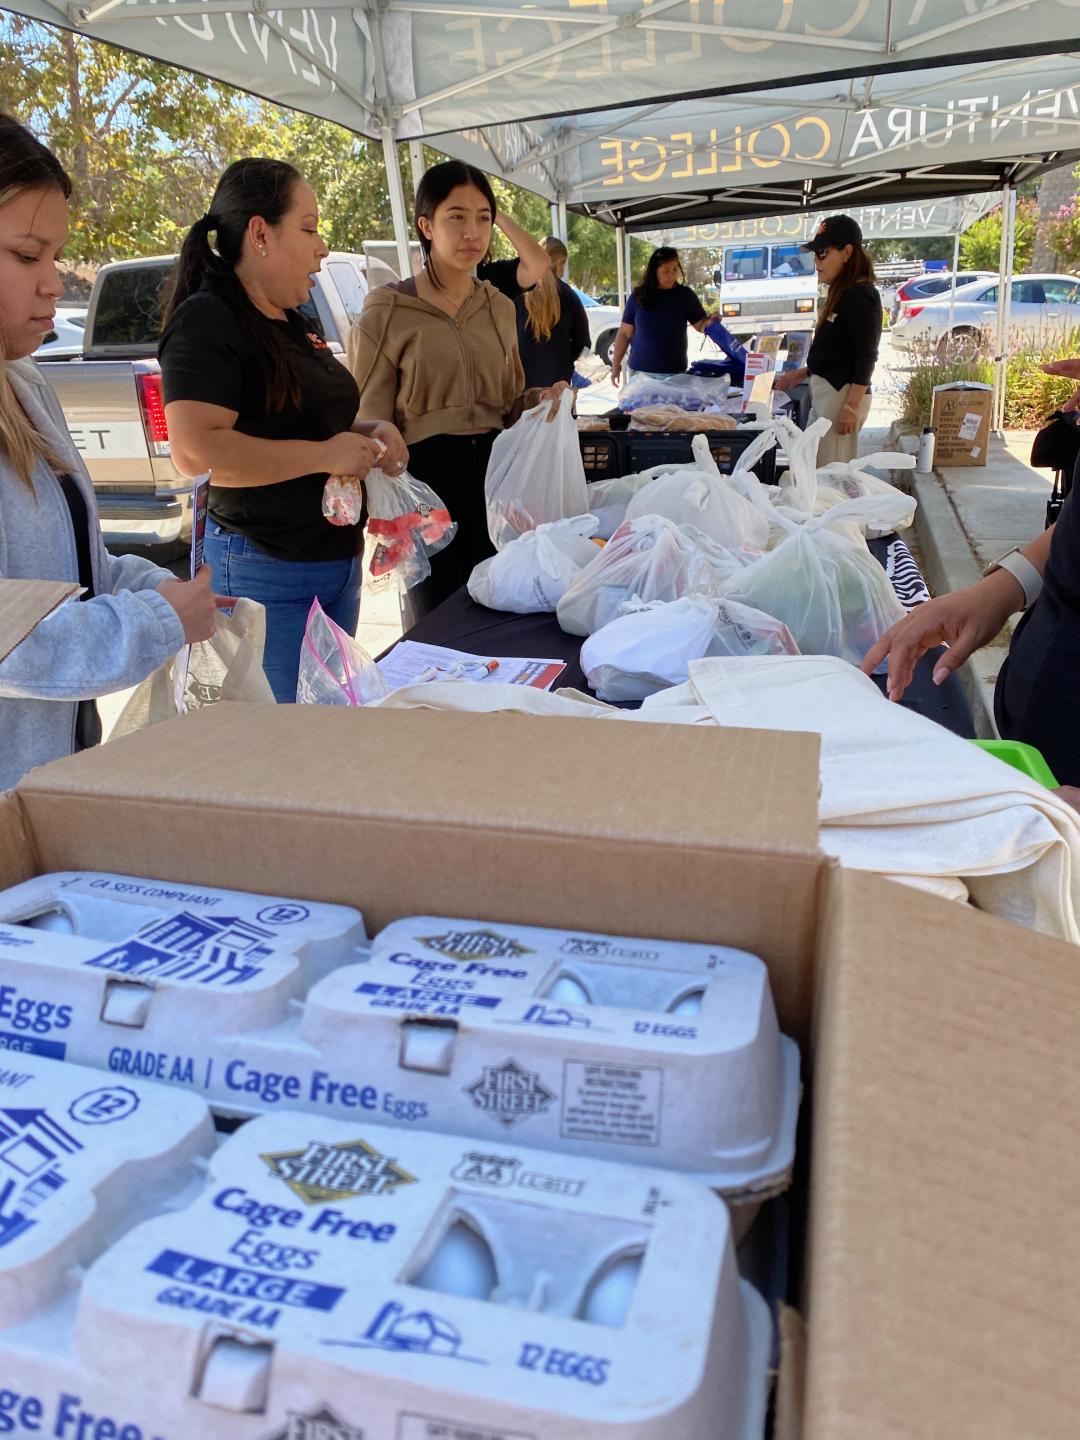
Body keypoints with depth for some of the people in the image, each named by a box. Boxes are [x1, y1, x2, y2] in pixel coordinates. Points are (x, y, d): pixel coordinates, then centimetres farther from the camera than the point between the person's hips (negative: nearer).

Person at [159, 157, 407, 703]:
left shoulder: (290, 325, 15)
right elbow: (196, 450, -26)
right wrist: (323, 454, -21)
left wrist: (369, 433, 7)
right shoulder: (206, 321, -13)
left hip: (338, 559, 9)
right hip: (264, 571, -9)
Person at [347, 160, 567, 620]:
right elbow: (369, 425, -5)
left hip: (493, 473, 5)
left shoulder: (499, 308, 15)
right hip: (427, 475, -5)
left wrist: (541, 401, 1)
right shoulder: (387, 314, -2)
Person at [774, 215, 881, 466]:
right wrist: (802, 374, 19)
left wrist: (852, 407, -22)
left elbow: (867, 358, -18)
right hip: (824, 392, 10)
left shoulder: (861, 296, -14)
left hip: (842, 394, -10)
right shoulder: (841, 293, 14)